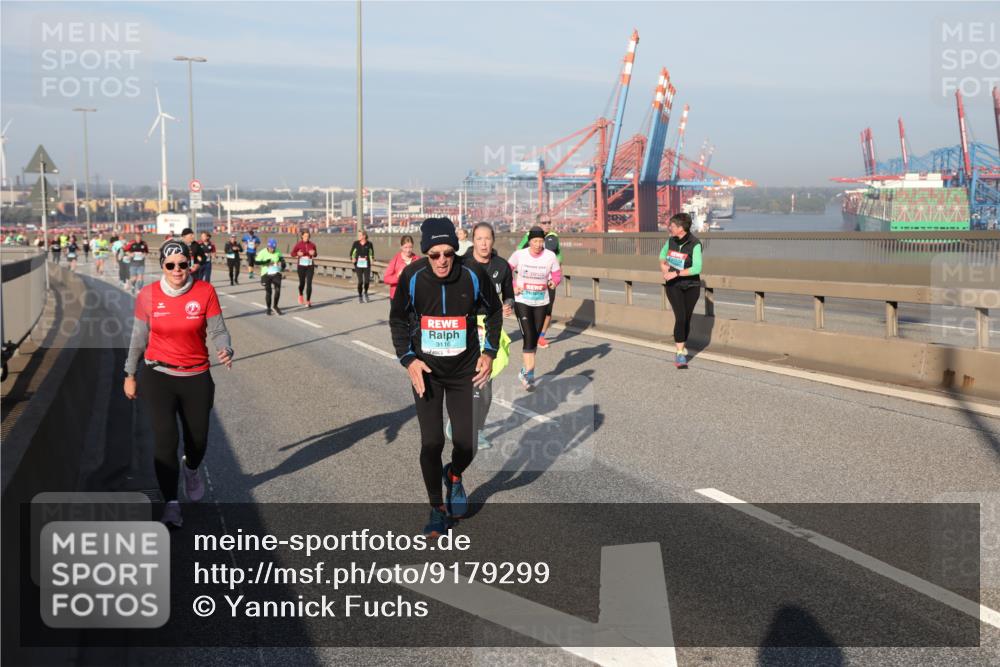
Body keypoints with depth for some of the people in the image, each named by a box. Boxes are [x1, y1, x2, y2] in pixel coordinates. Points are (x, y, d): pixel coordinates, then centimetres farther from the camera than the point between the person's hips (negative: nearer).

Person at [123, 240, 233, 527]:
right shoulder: (148, 295, -5)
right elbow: (139, 338, 6)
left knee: (198, 438, 12)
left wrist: (225, 350, -29)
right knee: (165, 438, -12)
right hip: (157, 376, -1)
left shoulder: (205, 292, -8)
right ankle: (171, 504, -1)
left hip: (196, 377, 1)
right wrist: (130, 375, 12)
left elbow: (217, 331, -7)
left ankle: (191, 471, 48)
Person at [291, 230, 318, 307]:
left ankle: (308, 301, -3)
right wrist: (298, 254, -16)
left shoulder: (312, 245, 0)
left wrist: (313, 254, -9)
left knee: (309, 283, -8)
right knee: (302, 283, 9)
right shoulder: (299, 244, -5)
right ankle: (300, 295, 42)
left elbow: (315, 255, 14)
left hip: (310, 266, 1)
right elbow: (292, 253, 4)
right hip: (301, 266, -1)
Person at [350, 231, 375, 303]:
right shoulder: (355, 243, 0)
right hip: (358, 265, 0)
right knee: (360, 281, -6)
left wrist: (372, 258, -3)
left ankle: (366, 293, 28)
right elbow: (351, 252, 9)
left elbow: (372, 252, 14)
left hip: (366, 265, 0)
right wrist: (352, 259, -8)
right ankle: (359, 296, 12)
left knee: (367, 280, -1)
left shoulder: (369, 244, -2)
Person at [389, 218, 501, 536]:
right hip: (426, 371, 0)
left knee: (466, 443, -2)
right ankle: (438, 510, 15)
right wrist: (407, 358, -6)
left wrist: (489, 351, 0)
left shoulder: (473, 276, -14)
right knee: (431, 443, -5)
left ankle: (454, 476, 35)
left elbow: (494, 311, 6)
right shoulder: (412, 277, -14)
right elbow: (398, 319, 3)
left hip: (464, 371, 0)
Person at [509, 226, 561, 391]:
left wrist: (554, 282, -19)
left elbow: (557, 274, 3)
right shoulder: (519, 254, -9)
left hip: (541, 303, 3)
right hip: (522, 301, -3)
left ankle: (525, 371, 32)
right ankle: (529, 375, -11)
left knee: (534, 339, 13)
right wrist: (513, 286, -7)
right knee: (528, 338, -13)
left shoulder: (550, 256, -7)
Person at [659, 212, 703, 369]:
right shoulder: (671, 240, -4)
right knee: (680, 318, -13)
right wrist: (663, 264, -2)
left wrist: (676, 273, -30)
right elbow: (663, 253, 18)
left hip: (691, 286, -1)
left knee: (687, 319, 8)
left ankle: (682, 348, 31)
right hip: (674, 286, 2)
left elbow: (697, 268, -25)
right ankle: (680, 355, -12)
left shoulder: (695, 244, -19)